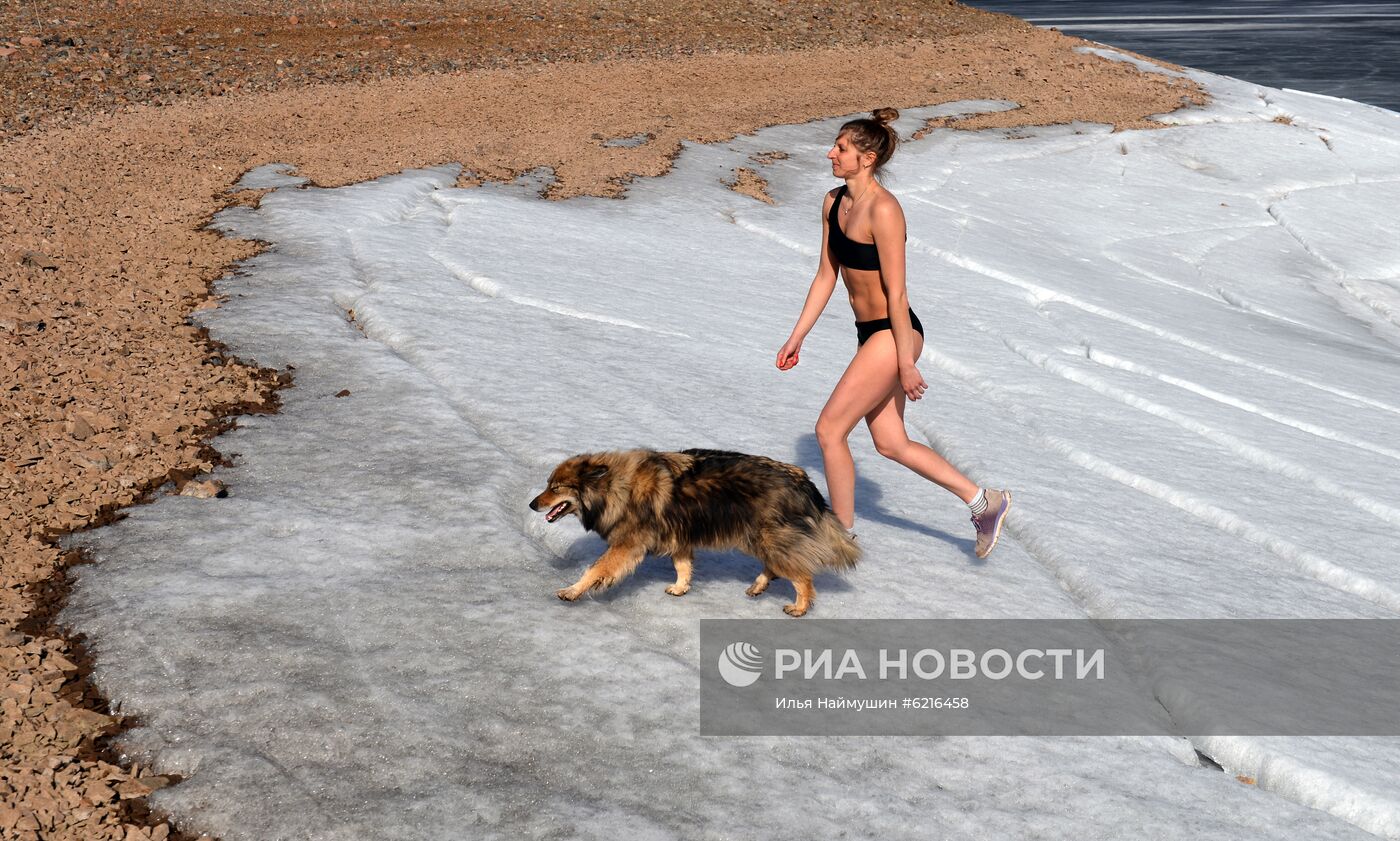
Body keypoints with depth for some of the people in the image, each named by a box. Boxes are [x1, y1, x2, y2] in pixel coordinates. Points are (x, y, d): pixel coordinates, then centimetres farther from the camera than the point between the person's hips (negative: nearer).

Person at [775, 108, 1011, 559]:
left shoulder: (883, 210, -21)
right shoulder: (833, 203, 6)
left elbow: (896, 294, -20)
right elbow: (825, 276, 13)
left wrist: (906, 364, -17)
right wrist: (796, 338, 13)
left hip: (893, 335, -9)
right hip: (870, 335, 9)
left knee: (829, 429, -5)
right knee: (890, 444, 14)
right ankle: (985, 501, 25)